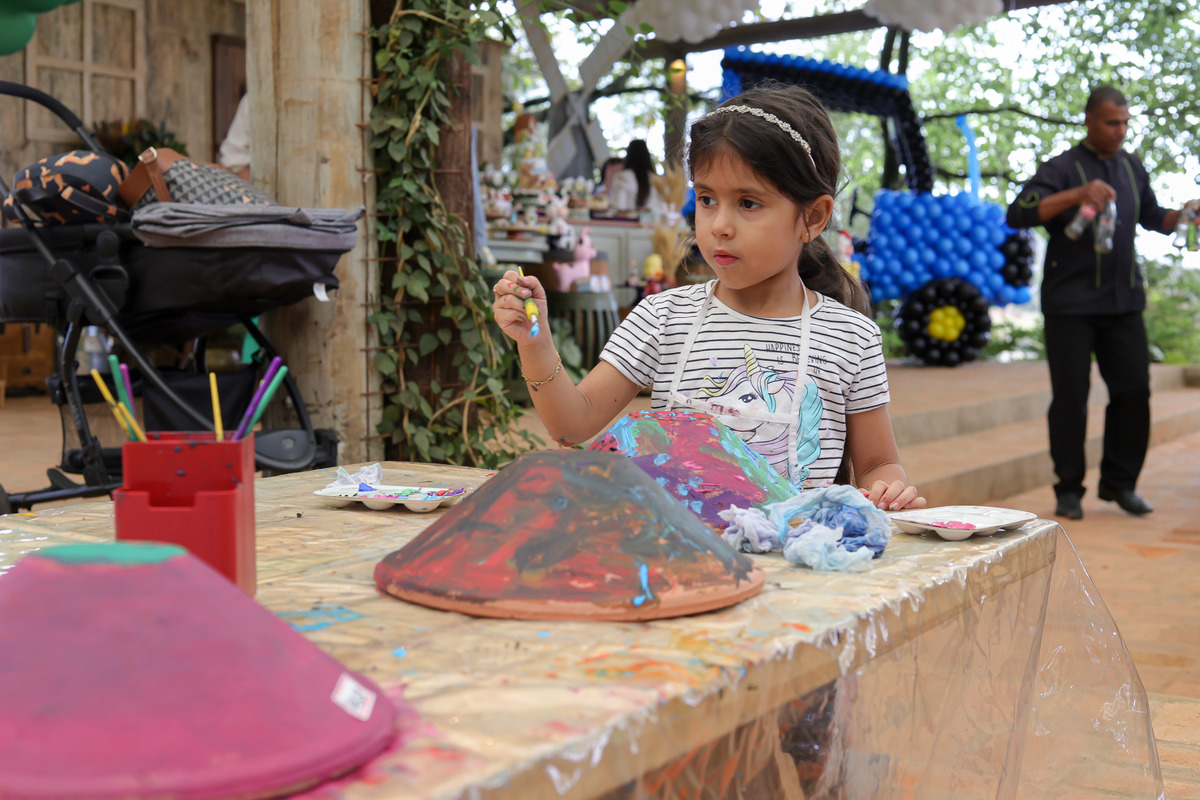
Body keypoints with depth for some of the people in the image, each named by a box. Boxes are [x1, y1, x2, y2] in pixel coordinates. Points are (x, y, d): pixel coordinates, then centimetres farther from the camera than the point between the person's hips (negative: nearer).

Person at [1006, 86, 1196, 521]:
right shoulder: (1062, 168, -5)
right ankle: (1069, 489, 11)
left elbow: (1150, 217, 26)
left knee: (1134, 390, 3)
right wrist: (1076, 195, -30)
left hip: (1123, 301, 5)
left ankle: (1119, 481, 17)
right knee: (1070, 396, 0)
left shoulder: (1132, 167, 13)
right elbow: (1017, 215, -19)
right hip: (1071, 303, -5)